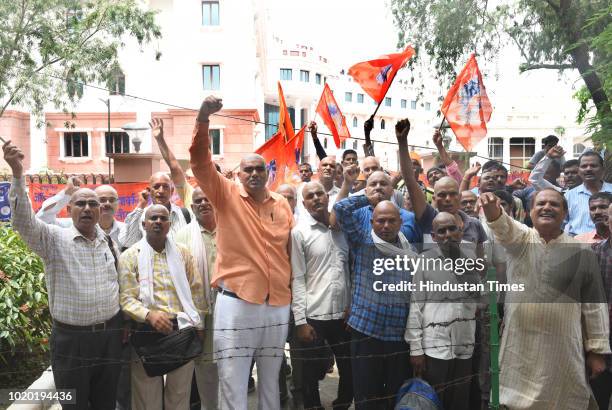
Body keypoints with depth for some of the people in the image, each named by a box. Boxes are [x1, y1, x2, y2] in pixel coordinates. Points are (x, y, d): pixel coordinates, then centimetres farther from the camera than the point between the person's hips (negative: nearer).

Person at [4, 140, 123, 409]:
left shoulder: (109, 242, 7)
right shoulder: (54, 239, -5)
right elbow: (24, 221, -22)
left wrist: (124, 322, 9)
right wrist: (18, 174, -33)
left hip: (110, 336, 3)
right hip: (70, 338, -3)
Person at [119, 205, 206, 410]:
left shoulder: (183, 253, 10)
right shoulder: (129, 256, 1)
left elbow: (196, 291, 10)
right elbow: (126, 298, -7)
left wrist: (199, 326, 5)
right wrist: (149, 315, -23)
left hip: (183, 331, 3)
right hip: (147, 333, -2)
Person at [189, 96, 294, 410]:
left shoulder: (282, 204, 9)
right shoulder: (226, 195, 0)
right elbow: (200, 162, -13)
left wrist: (291, 292, 14)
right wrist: (203, 119, -27)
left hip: (278, 307, 4)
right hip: (236, 304, -3)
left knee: (271, 382, 18)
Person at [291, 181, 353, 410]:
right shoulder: (299, 232, -4)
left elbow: (350, 269, 12)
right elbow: (297, 279, -7)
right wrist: (300, 320, -11)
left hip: (344, 313, 4)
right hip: (314, 315, -4)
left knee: (350, 369, 13)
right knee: (313, 373, 8)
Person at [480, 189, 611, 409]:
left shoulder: (582, 253, 1)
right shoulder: (519, 239, 1)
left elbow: (594, 305, 3)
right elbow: (503, 225, -22)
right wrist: (492, 209, -45)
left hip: (562, 348, 0)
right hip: (518, 345, 1)